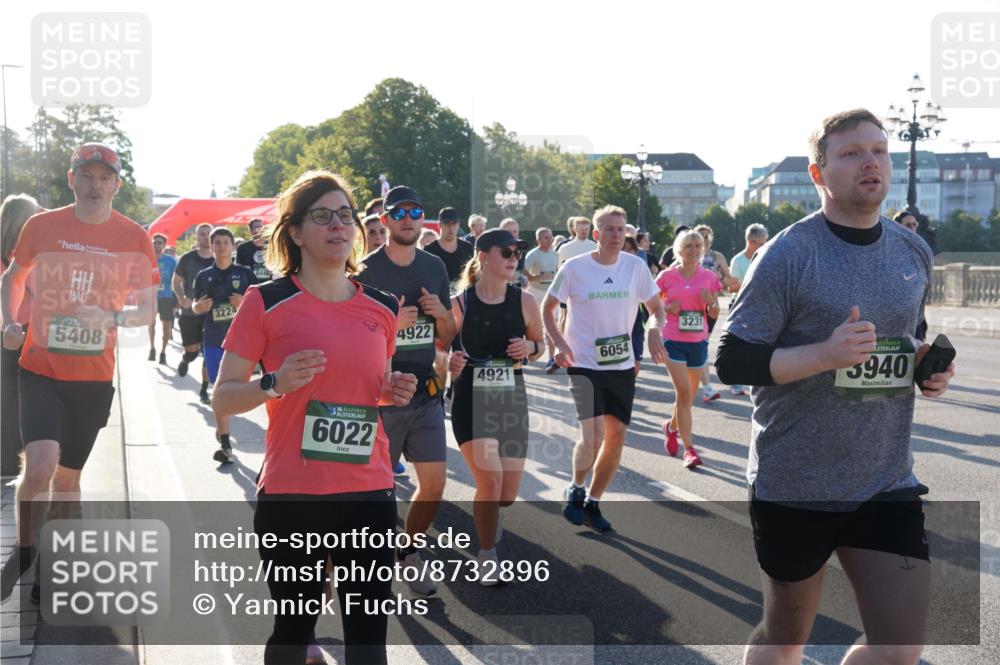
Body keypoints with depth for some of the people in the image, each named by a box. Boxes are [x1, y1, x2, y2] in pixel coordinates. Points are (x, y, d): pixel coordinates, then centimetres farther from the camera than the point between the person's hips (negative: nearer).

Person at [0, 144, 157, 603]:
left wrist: (114, 318, -19)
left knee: (68, 476, 12)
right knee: (40, 466, -18)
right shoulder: (42, 226, -1)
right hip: (41, 370, -1)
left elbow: (147, 309, 2)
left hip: (94, 378, 1)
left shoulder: (134, 238, -2)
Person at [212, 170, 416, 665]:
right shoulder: (266, 302, -5)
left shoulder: (382, 307, 8)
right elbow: (222, 400, -3)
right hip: (291, 496, -3)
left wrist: (392, 392, 0)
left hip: (370, 493, 4)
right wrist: (276, 384, -21)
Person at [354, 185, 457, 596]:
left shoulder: (435, 267, 8)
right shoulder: (366, 270, -8)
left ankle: (409, 550, 28)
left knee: (434, 484, 5)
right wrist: (390, 325, -21)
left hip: (426, 393, 4)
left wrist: (441, 315, -7)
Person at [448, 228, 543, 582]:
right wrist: (451, 364, -18)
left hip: (511, 400, 3)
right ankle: (486, 555, 5)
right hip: (470, 400, -3)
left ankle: (482, 518, 42)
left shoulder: (525, 301, -1)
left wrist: (530, 348, -9)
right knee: (490, 478, -20)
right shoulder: (459, 303, -7)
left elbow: (539, 344, 14)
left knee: (507, 496, 4)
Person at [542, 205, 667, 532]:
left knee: (616, 437, 5)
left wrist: (655, 330, -13)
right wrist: (559, 343, -13)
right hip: (584, 365, -4)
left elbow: (656, 309, 9)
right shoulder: (575, 268, -8)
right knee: (592, 437, -16)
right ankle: (576, 489, 13)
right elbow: (547, 308, 2)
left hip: (622, 365, 4)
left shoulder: (636, 267, -1)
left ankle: (592, 503, 24)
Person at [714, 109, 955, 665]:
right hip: (794, 486, -4)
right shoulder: (789, 254, -12)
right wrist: (825, 354, -26)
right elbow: (732, 363, -14)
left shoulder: (915, 254, 6)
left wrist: (931, 369, 0)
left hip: (889, 483, 5)